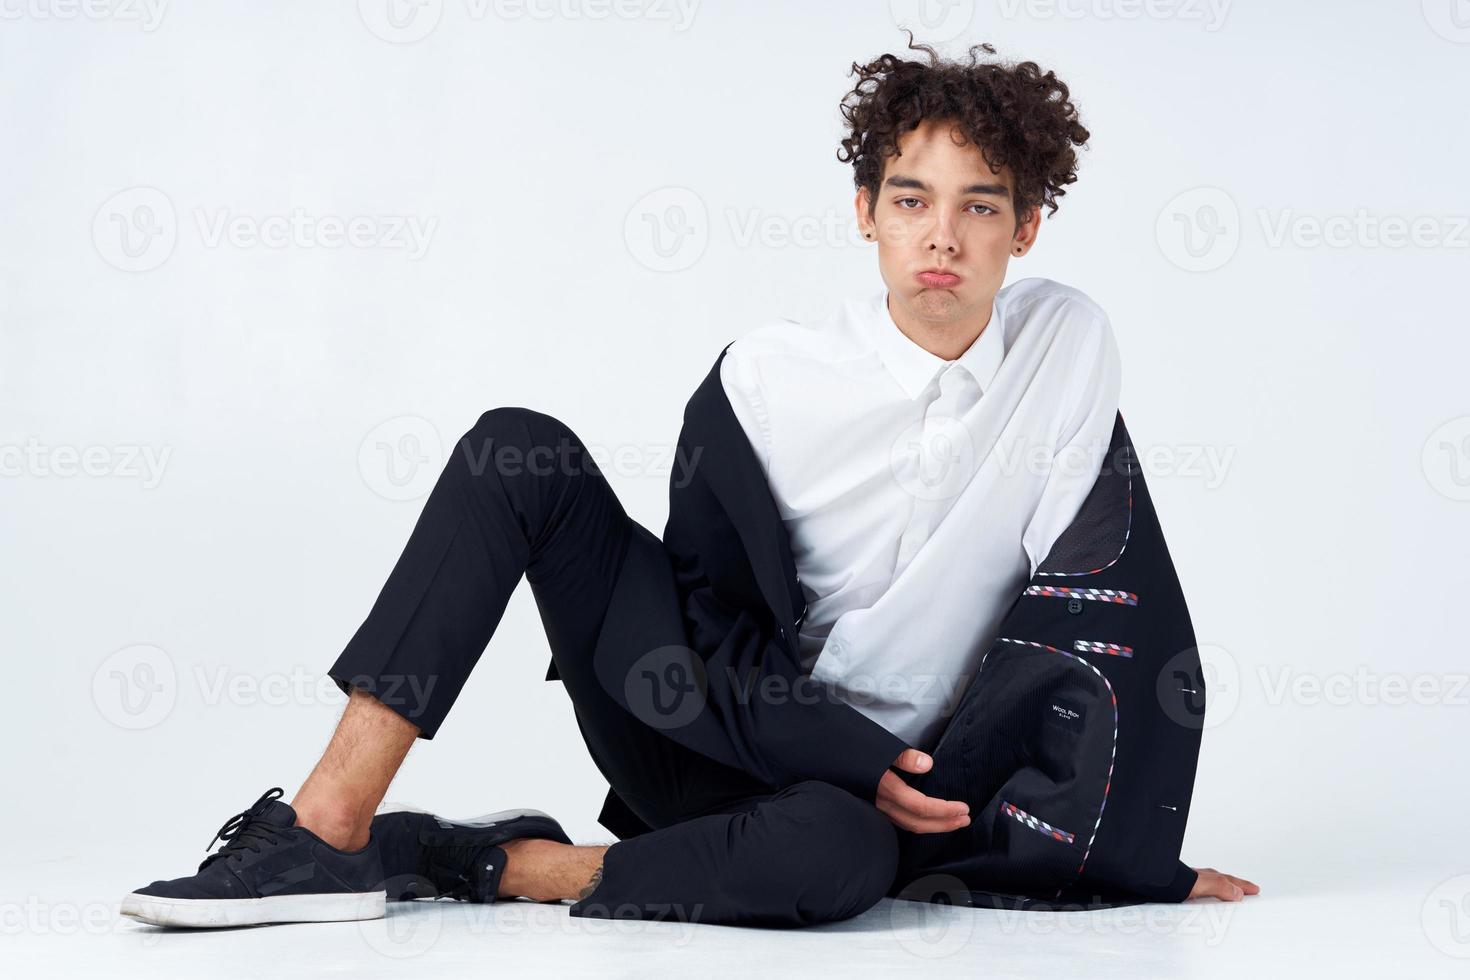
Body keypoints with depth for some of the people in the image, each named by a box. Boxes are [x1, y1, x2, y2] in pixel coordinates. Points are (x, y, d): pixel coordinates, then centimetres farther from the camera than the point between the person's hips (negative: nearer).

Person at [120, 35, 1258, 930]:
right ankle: (332, 823, -24)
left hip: (852, 789, -1)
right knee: (517, 446, -17)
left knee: (839, 855, -40)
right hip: (703, 722, 1)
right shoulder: (767, 382, -8)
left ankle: (473, 861, -23)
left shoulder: (1070, 343, -6)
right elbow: (715, 631, -6)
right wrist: (864, 762, -18)